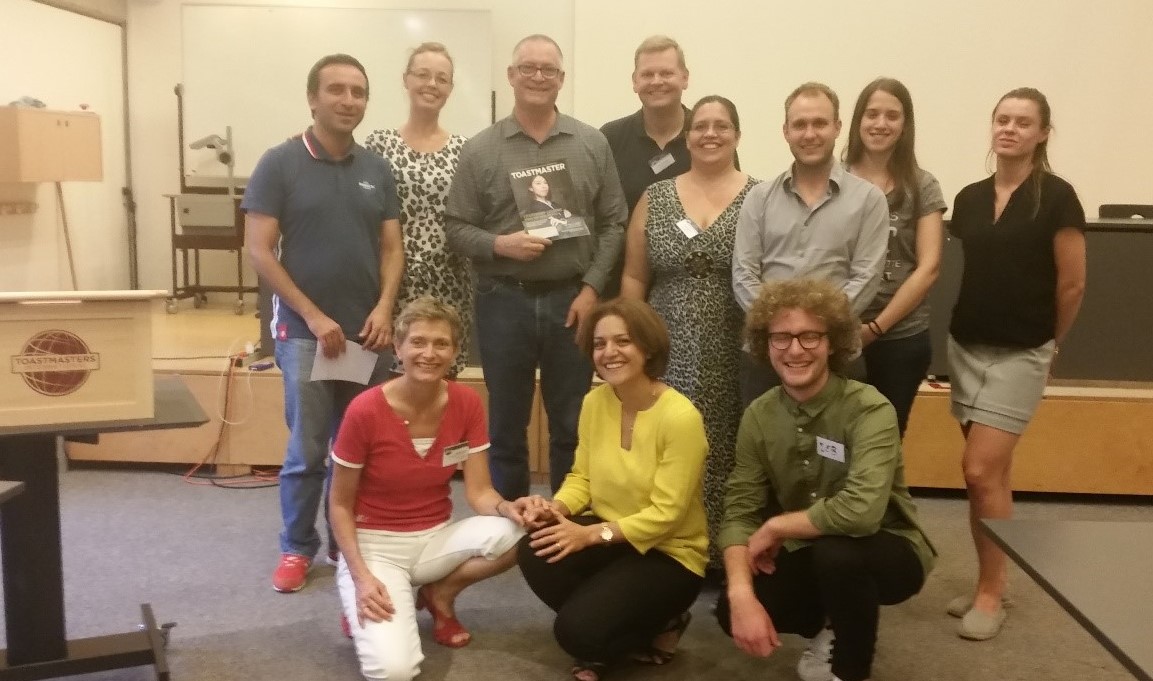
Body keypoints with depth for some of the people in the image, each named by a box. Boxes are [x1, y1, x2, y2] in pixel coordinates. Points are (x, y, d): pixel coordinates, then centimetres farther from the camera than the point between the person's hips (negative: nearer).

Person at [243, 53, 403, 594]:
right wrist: (314, 316, -12)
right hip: (304, 329, -3)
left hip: (368, 331, 4)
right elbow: (258, 251, -7)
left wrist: (384, 308, -8)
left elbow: (392, 248, 9)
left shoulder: (377, 170, 8)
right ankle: (297, 546, 20)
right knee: (308, 448, 2)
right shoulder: (279, 164, -3)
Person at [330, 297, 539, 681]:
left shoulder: (467, 403, -8)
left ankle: (440, 594, 2)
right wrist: (362, 576, -21)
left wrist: (509, 507, -30)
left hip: (436, 538, 4)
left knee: (525, 530, -25)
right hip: (374, 544, -4)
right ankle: (362, 605, 8)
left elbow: (479, 493, -7)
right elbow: (340, 505, -9)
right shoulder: (365, 410, -19)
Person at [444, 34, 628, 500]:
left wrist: (592, 287, -5)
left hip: (572, 299, 1)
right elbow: (455, 228, 1)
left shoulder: (592, 144, 3)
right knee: (506, 425, 11)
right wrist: (499, 245, -17)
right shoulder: (480, 150, 0)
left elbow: (613, 223, 3)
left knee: (573, 425, 11)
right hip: (504, 301, -1)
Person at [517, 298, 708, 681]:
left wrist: (592, 534, -27)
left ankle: (657, 627, 9)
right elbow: (582, 477, 6)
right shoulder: (594, 402, -2)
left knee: (577, 631, -23)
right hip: (607, 533, 6)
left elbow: (665, 514, -21)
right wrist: (557, 508, -16)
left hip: (668, 553, -6)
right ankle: (602, 630, 3)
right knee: (534, 553, -24)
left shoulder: (680, 417, -22)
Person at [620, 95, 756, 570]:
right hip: (669, 354, 2)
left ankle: (726, 554, 20)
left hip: (736, 355, -1)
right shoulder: (655, 198, 8)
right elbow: (633, 278, 9)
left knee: (728, 454, 3)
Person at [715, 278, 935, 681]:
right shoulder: (758, 416, -7)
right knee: (733, 612, -18)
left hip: (887, 553, -4)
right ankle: (832, 629, 13)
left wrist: (775, 527, -24)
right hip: (811, 557, 5)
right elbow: (739, 512, -11)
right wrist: (741, 595, -27)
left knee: (836, 551, -36)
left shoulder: (869, 410, -24)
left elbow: (860, 511, -38)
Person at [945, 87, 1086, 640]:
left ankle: (990, 592, 7)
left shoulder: (1056, 198, -9)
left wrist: (1046, 342, 7)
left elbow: (1072, 286, -4)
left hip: (1019, 355, -5)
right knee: (990, 473, 12)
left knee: (982, 471, -9)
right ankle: (992, 579, 24)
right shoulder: (969, 198, 6)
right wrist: (974, 330, 13)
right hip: (965, 347, 5)